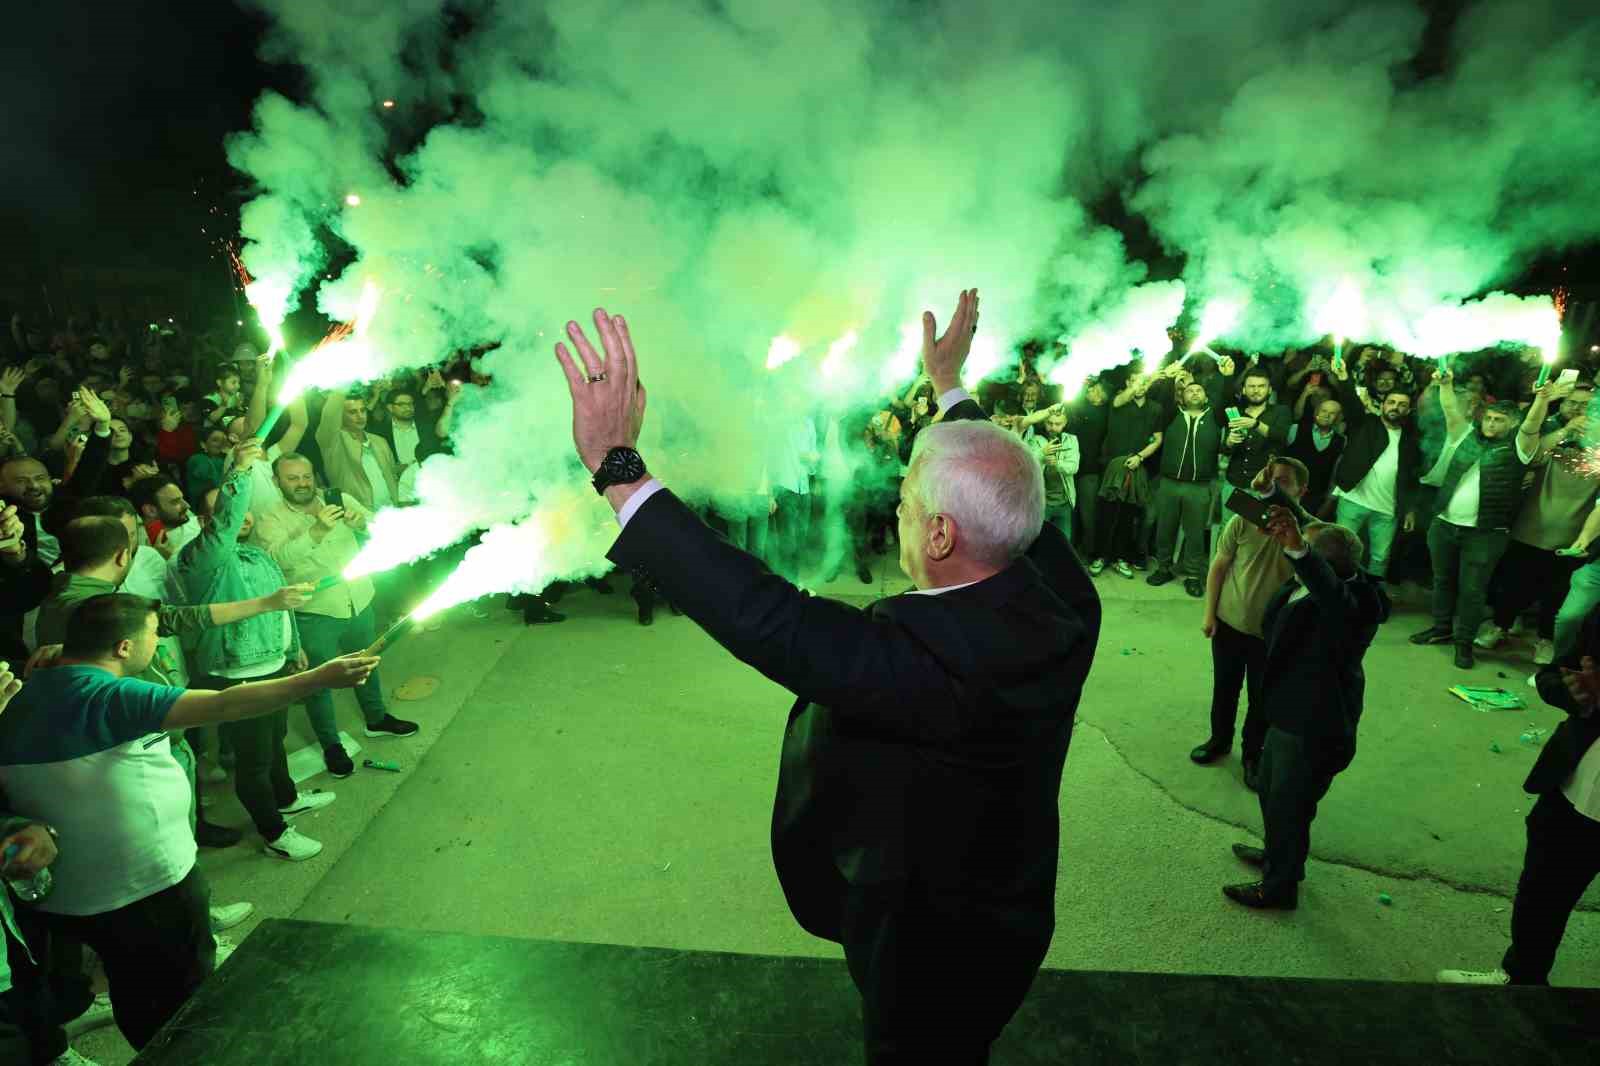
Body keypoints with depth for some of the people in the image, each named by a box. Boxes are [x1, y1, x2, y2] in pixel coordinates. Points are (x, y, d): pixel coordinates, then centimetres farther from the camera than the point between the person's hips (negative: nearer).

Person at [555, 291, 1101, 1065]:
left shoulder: (928, 655, -42)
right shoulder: (1062, 596, -18)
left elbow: (764, 617, -47)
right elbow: (1002, 490, -1)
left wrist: (616, 465, -43)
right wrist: (950, 386, 13)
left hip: (933, 946, -6)